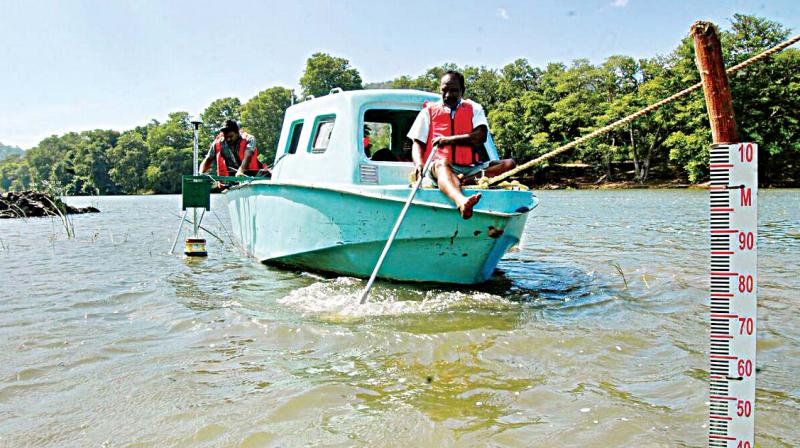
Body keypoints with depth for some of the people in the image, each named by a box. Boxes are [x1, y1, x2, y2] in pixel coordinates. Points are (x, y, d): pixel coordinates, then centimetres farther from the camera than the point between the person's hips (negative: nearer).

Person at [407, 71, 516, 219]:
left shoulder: (474, 109, 19)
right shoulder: (428, 111, 18)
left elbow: (481, 136, 0)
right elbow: (417, 143, 8)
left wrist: (450, 139, -9)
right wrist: (419, 164, -13)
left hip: (470, 169, 3)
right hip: (438, 168, -2)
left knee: (509, 164, -17)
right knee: (442, 164, -39)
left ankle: (468, 179, -41)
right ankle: (461, 202, -69)